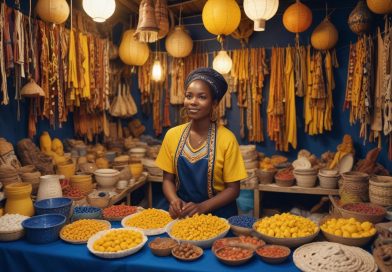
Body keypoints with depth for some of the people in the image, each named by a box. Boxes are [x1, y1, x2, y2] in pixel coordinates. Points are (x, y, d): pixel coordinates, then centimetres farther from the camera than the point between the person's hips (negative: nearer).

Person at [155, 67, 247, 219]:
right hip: (181, 214, 2)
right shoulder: (172, 135, 0)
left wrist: (201, 207, -17)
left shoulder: (226, 139, -9)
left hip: (217, 215, -2)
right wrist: (174, 200, -12)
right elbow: (168, 179, 7)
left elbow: (233, 189, -5)